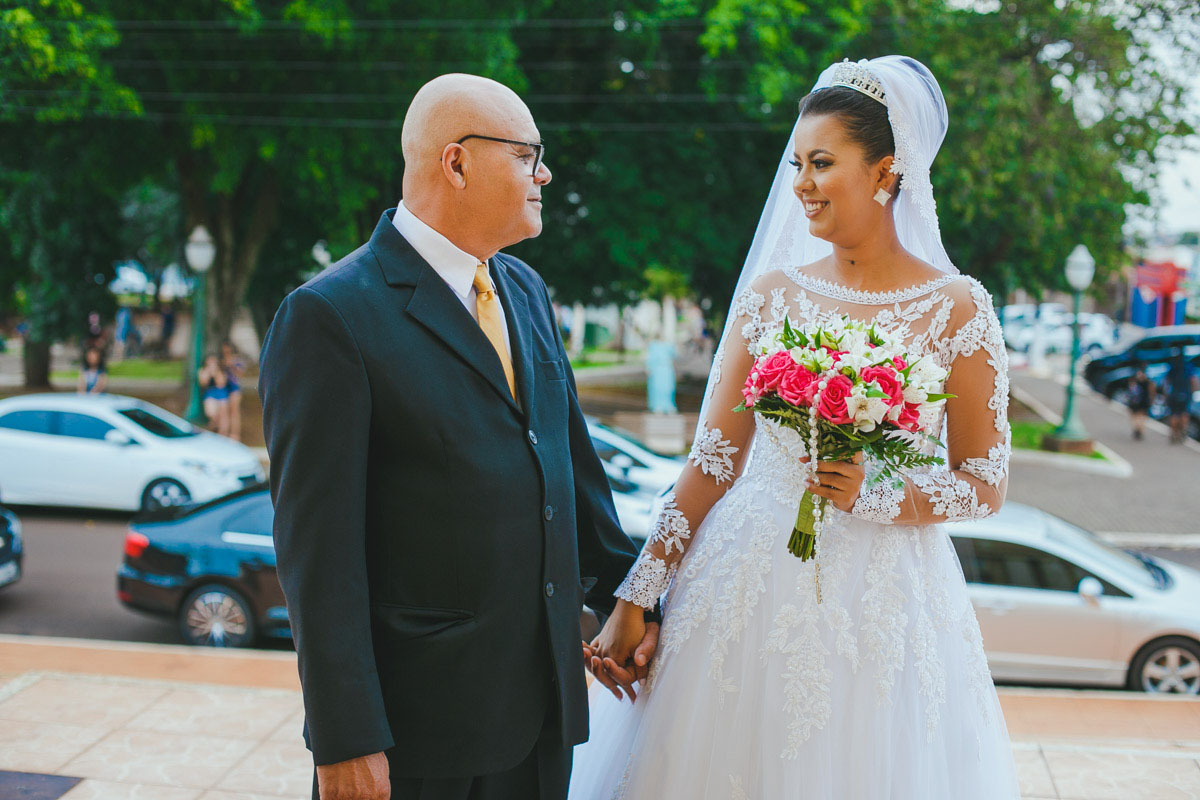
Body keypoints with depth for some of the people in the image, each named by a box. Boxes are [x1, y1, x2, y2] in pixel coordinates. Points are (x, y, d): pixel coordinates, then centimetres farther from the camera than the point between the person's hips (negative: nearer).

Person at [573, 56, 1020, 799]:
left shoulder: (957, 308, -3)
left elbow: (986, 486, -1)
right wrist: (637, 599, -1)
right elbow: (714, 459, 3)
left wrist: (875, 497, -19)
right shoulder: (771, 293, 3)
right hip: (749, 589, 2)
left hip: (884, 604, -2)